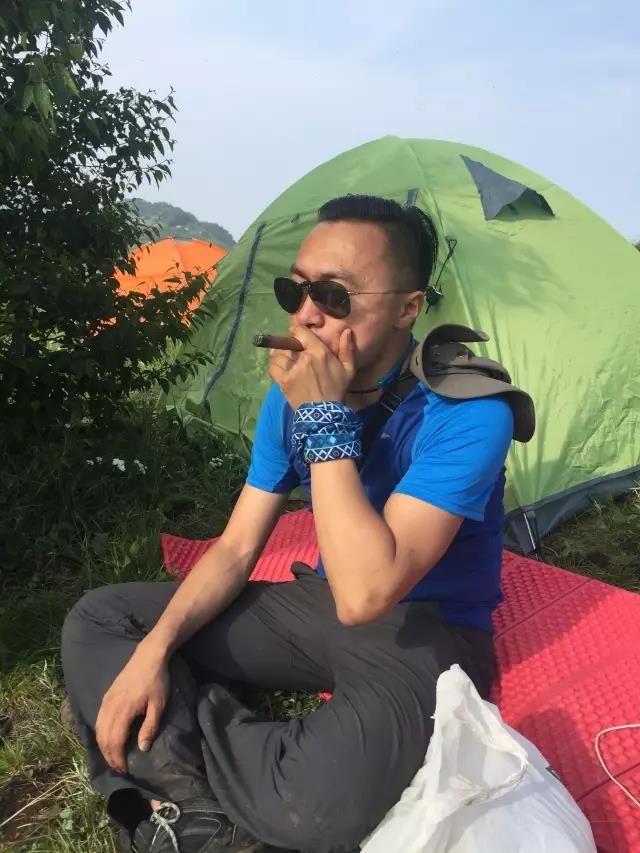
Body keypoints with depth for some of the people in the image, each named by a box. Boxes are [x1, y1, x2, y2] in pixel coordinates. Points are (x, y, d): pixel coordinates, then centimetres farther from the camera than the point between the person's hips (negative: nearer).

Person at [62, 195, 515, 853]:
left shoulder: (468, 414, -24)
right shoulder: (292, 394, -4)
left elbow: (365, 594, -34)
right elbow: (236, 548, 0)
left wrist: (326, 418, -32)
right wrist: (154, 648, -14)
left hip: (425, 635, -5)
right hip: (321, 605, 6)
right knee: (96, 619, 0)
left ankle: (176, 771, -5)